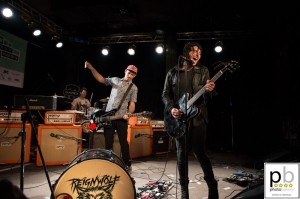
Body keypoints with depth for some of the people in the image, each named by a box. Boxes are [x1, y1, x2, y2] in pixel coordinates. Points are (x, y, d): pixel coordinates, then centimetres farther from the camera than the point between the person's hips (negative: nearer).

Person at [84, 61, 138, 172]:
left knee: (123, 142, 1)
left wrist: (128, 114, -18)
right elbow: (101, 79, 7)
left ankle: (127, 165, 13)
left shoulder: (133, 88, 4)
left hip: (121, 117, -2)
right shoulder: (115, 80, 11)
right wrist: (91, 68, -4)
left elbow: (132, 103, -1)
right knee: (108, 142, 8)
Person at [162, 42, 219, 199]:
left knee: (199, 152, -4)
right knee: (182, 154, 6)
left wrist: (208, 91, -22)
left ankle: (212, 185, 18)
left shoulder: (203, 71, 6)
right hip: (178, 118, 2)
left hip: (197, 117, -1)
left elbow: (206, 98, 1)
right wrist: (171, 108, -9)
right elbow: (165, 94, 8)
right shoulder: (173, 72, 7)